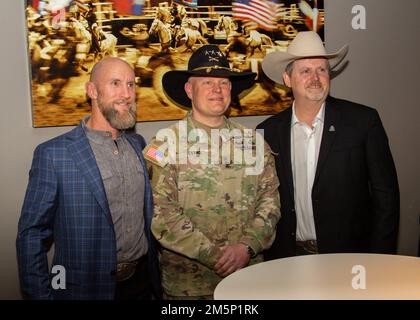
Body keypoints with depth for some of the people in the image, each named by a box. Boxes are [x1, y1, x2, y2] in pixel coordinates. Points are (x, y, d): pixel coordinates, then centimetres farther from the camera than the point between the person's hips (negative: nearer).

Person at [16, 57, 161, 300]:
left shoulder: (138, 144, 4)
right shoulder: (52, 154, -13)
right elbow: (31, 235, -10)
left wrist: (155, 273, 9)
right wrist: (41, 295, -11)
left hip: (143, 281, 5)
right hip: (88, 288, -4)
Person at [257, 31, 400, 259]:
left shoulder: (363, 121, -5)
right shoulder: (268, 132, 1)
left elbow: (385, 195, -4)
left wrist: (378, 263, -7)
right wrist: (271, 255, 2)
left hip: (349, 256, -1)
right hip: (289, 257, 2)